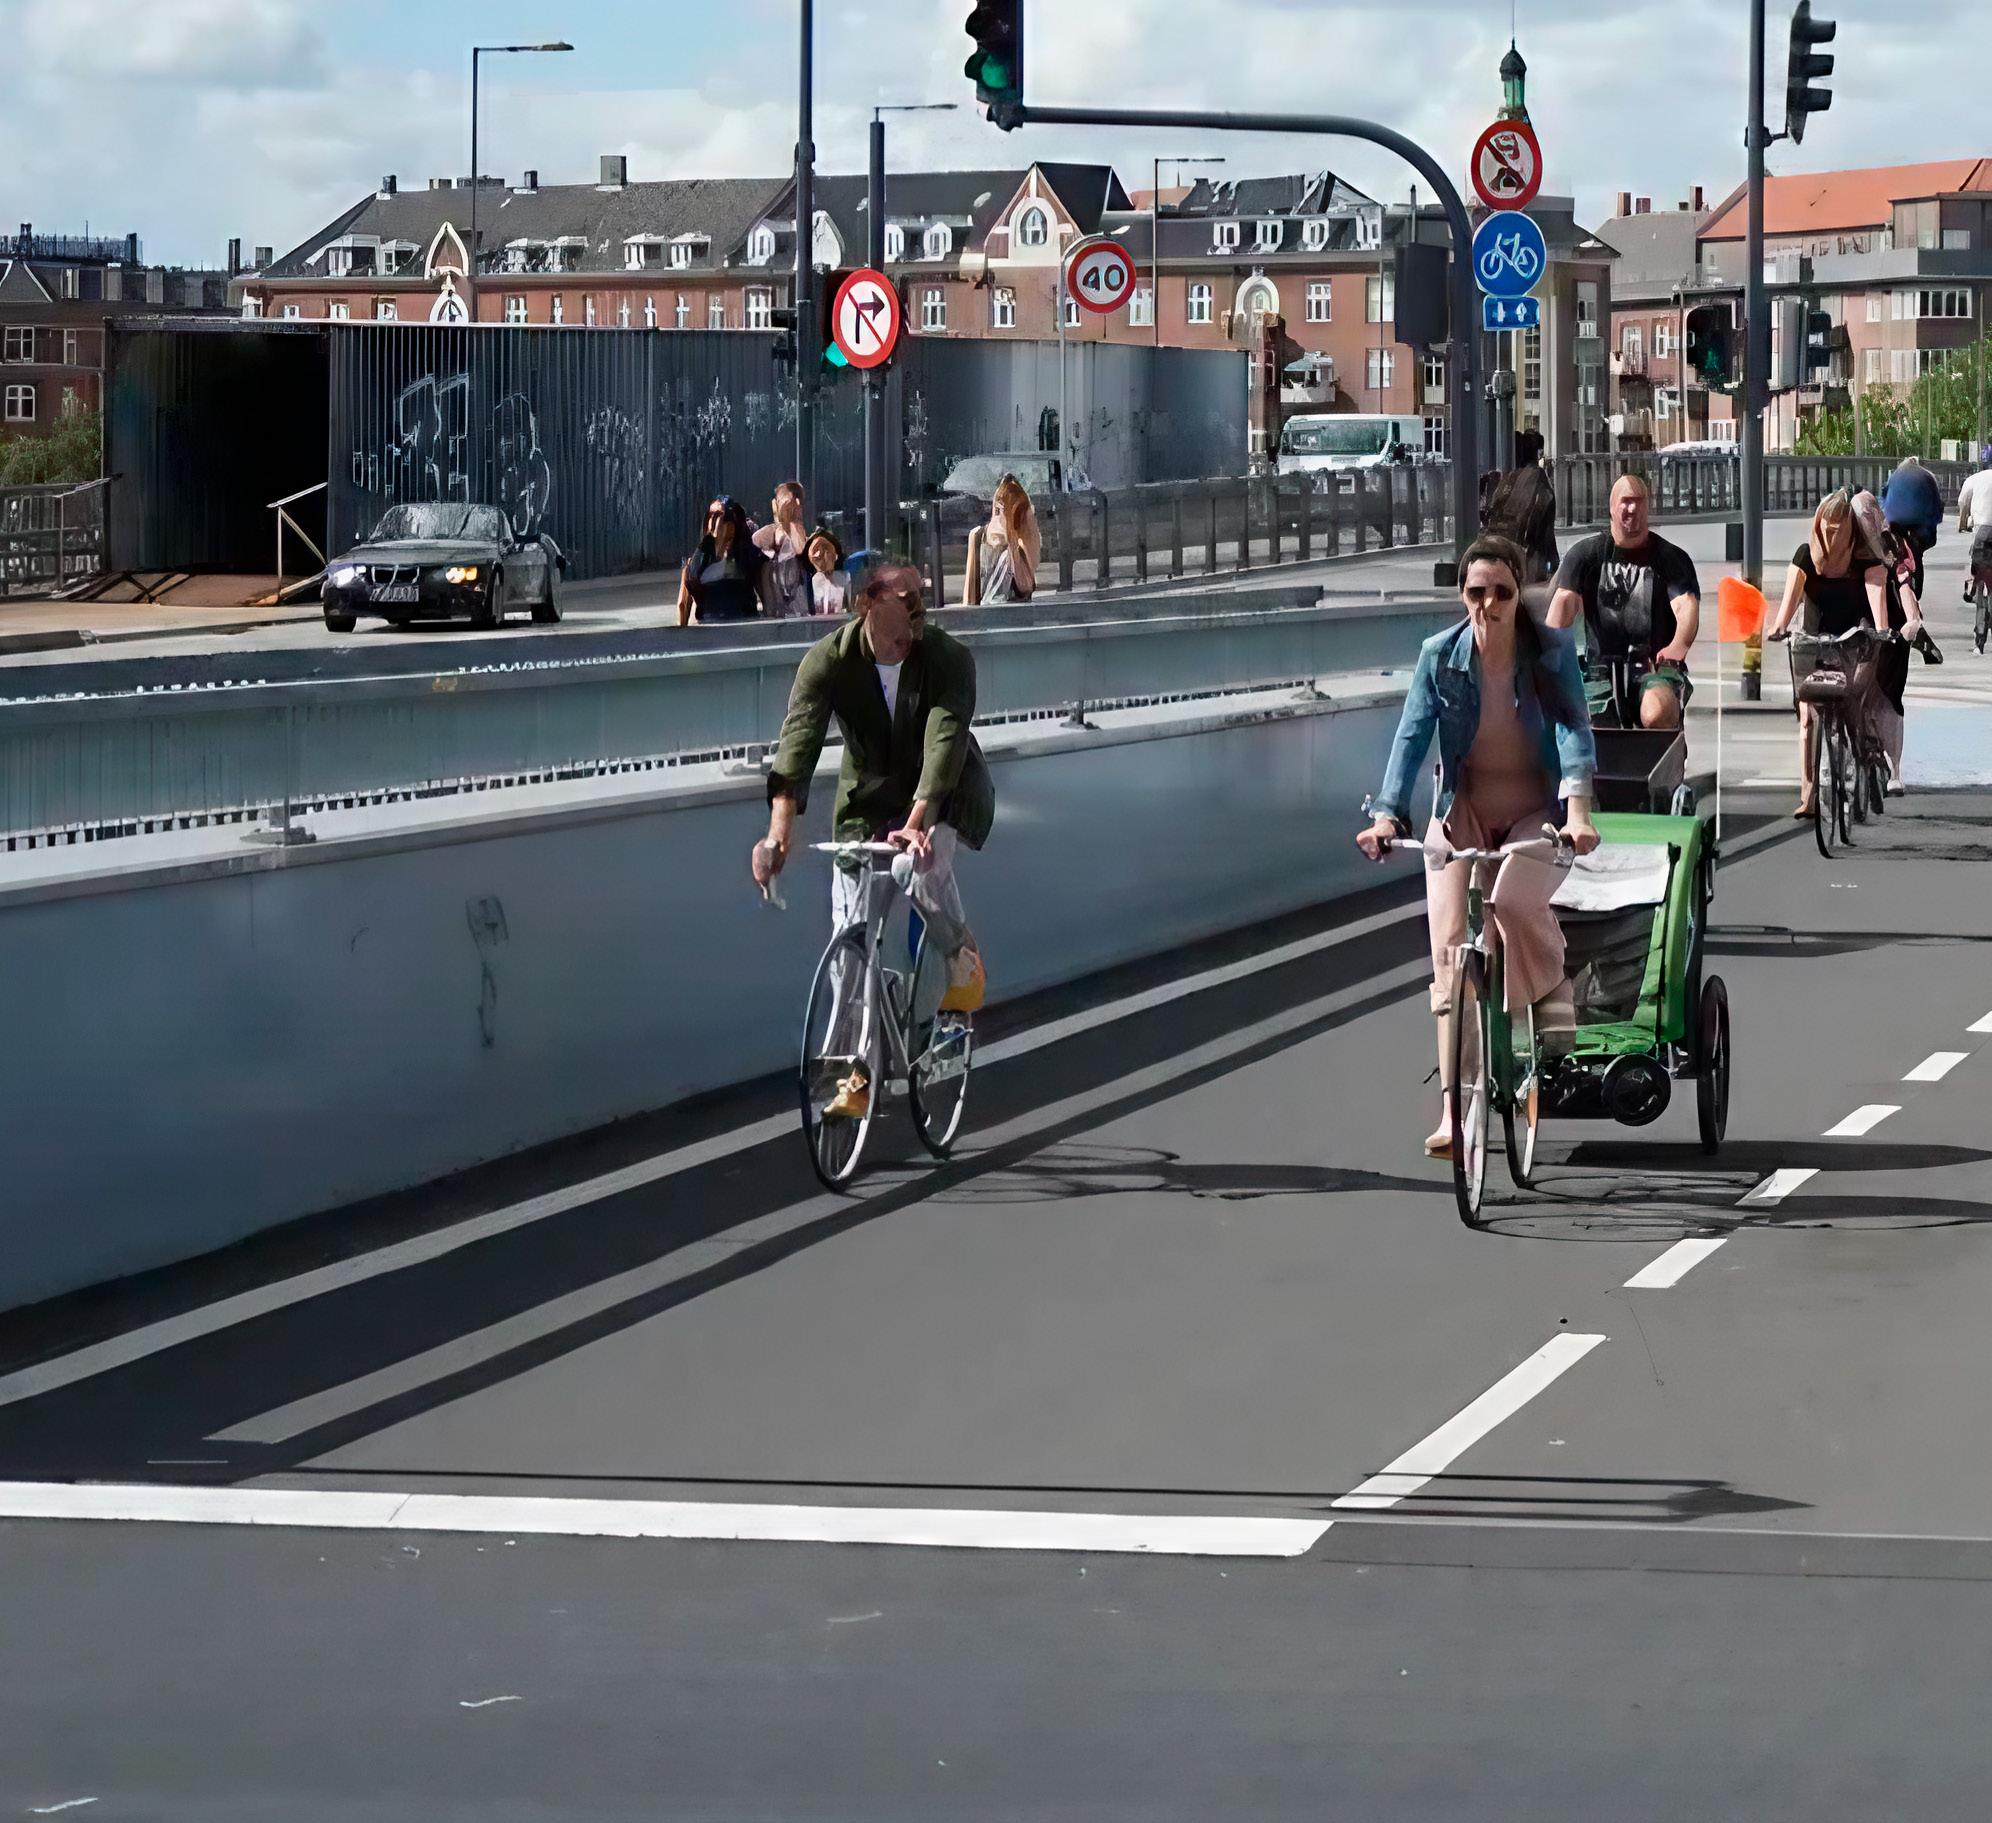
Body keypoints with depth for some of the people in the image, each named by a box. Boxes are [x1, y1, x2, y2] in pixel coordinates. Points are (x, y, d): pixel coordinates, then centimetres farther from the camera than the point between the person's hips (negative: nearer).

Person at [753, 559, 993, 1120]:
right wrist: (781, 828, -48)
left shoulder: (949, 658, -24)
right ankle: (857, 1077, 9)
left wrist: (917, 822, -51)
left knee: (924, 864, -35)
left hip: (947, 795, -2)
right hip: (868, 795, 2)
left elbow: (944, 743, -36)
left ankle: (961, 958, -3)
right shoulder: (829, 661, -20)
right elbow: (799, 738, -33)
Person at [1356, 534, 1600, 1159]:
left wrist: (1577, 810, -38)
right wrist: (1387, 815, -28)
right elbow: (1412, 737, -13)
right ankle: (1454, 1109, -10)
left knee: (1514, 901, -33)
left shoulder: (1552, 651, -11)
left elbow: (1574, 730, -22)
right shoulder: (1439, 657, -7)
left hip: (1536, 810, -2)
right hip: (1463, 809, 2)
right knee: (1449, 948, -12)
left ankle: (1552, 992, 0)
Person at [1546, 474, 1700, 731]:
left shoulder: (1672, 558, 6)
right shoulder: (1584, 553, 11)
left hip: (1656, 666, -2)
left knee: (1657, 714, -35)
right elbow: (1565, 599, -4)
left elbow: (1686, 605, -10)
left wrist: (1678, 646, -33)